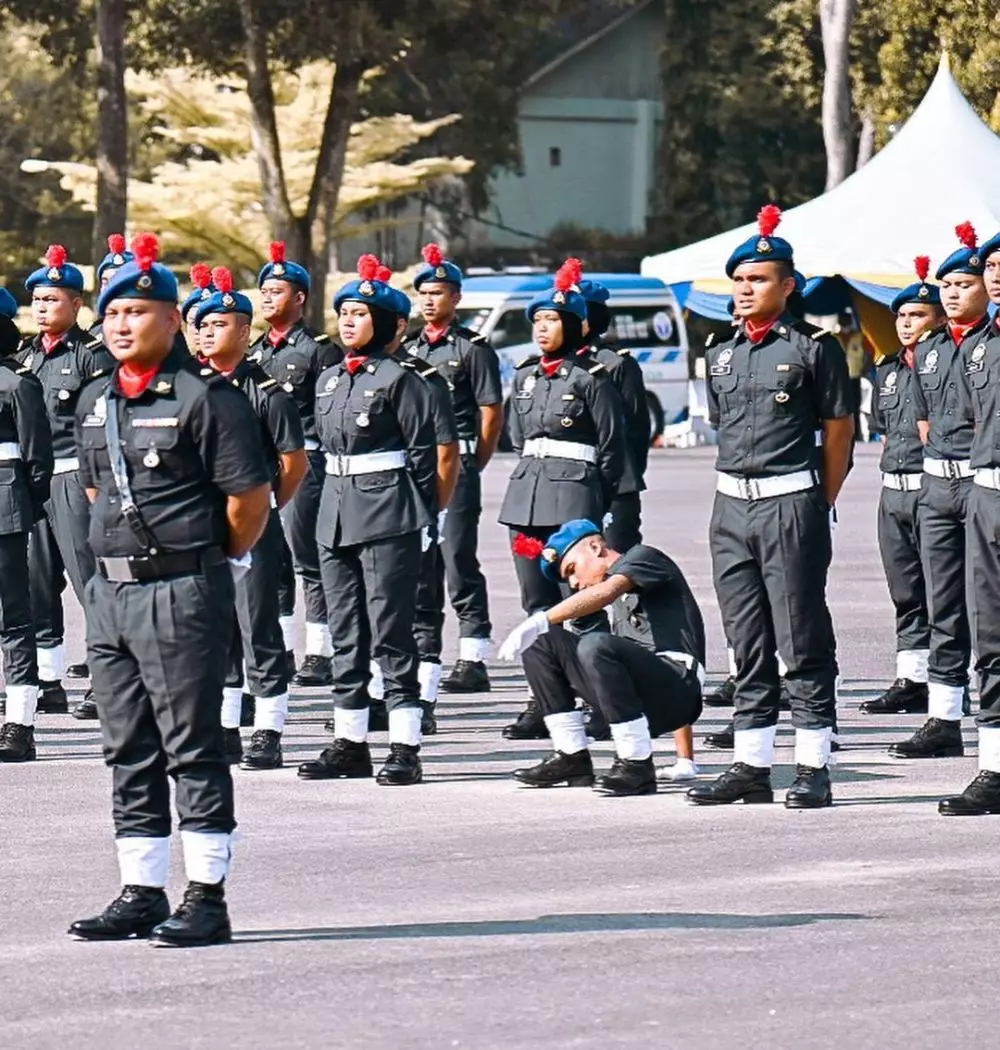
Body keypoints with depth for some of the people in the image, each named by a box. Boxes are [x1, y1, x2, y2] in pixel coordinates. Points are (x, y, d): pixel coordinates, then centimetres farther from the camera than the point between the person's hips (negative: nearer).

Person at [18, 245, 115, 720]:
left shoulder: (93, 355, -5)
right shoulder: (25, 355, 15)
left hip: (75, 478, -7)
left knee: (90, 579, -6)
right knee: (36, 585, 7)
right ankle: (47, 682, 15)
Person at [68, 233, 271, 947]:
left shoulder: (206, 398, -10)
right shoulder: (94, 403, 12)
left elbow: (251, 497, -11)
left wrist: (215, 560, 0)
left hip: (181, 593, -8)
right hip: (110, 590, 8)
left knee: (193, 748, -4)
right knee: (129, 750, 11)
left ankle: (207, 898, -2)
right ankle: (142, 893, 18)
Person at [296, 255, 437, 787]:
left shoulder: (398, 379, -6)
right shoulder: (329, 380, 13)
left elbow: (423, 453, -7)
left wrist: (423, 522, -9)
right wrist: (336, 510, 16)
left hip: (388, 513, -7)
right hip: (336, 511, 7)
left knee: (390, 632, -7)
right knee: (345, 632, 10)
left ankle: (405, 748, -4)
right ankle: (349, 742, 16)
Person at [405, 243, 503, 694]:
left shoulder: (473, 349, -3)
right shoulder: (408, 349, 15)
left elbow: (492, 414, -4)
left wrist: (470, 467, -2)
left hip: (455, 467, -6)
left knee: (459, 563, -8)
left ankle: (473, 661, -7)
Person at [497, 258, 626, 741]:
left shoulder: (591, 378, -5)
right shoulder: (525, 376, 13)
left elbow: (612, 448, -3)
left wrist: (599, 508, -3)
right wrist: (530, 484, 16)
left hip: (575, 498, -7)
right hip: (527, 496, 7)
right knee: (538, 605, 7)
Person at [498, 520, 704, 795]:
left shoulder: (643, 557, 4)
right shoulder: (617, 606, 28)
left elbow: (605, 592, -16)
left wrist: (541, 621, -24)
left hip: (677, 686, -8)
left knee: (596, 645, -33)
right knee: (540, 642, 2)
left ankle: (638, 765, -24)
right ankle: (572, 759, 3)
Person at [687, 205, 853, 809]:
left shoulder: (814, 348, -4)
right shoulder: (722, 354, 13)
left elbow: (839, 430, -1)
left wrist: (818, 506, 2)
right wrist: (738, 487, 13)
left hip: (791, 504, -6)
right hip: (731, 507, 6)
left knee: (804, 643, -3)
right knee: (748, 646, 9)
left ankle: (814, 769, 0)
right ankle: (752, 768, 13)